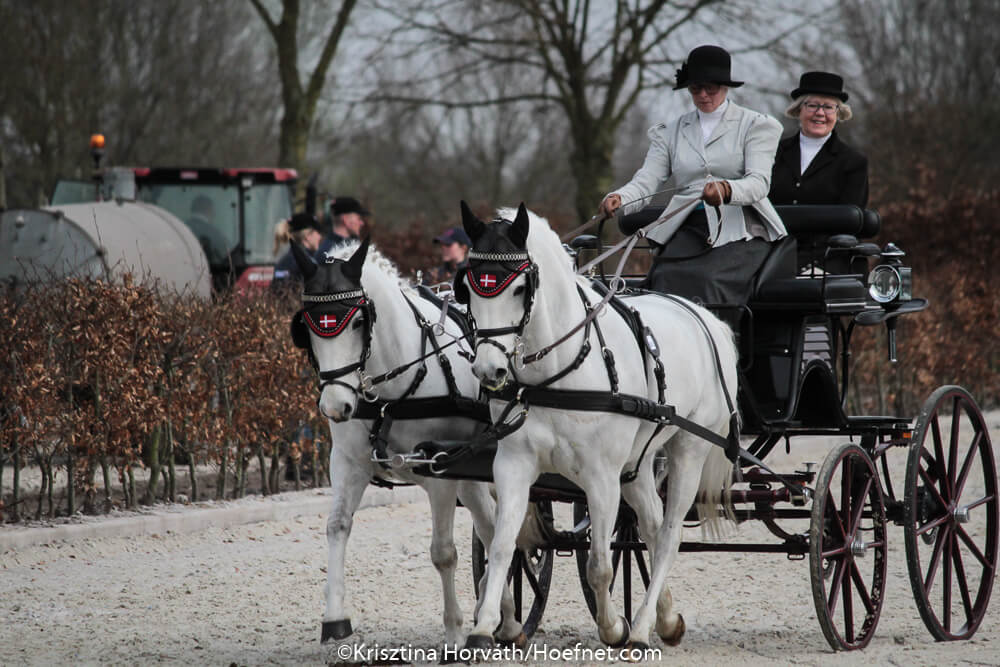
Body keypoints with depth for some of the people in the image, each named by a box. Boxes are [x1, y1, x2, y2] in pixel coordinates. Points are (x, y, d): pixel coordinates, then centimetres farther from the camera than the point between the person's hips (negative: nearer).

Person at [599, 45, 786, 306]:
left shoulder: (756, 125, 9)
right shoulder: (669, 133, 19)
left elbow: (759, 182, -7)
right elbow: (646, 181, 5)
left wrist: (725, 189, -30)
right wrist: (618, 198, -19)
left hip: (739, 229, -3)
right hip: (688, 230, 3)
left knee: (706, 280, -32)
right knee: (667, 278, -29)